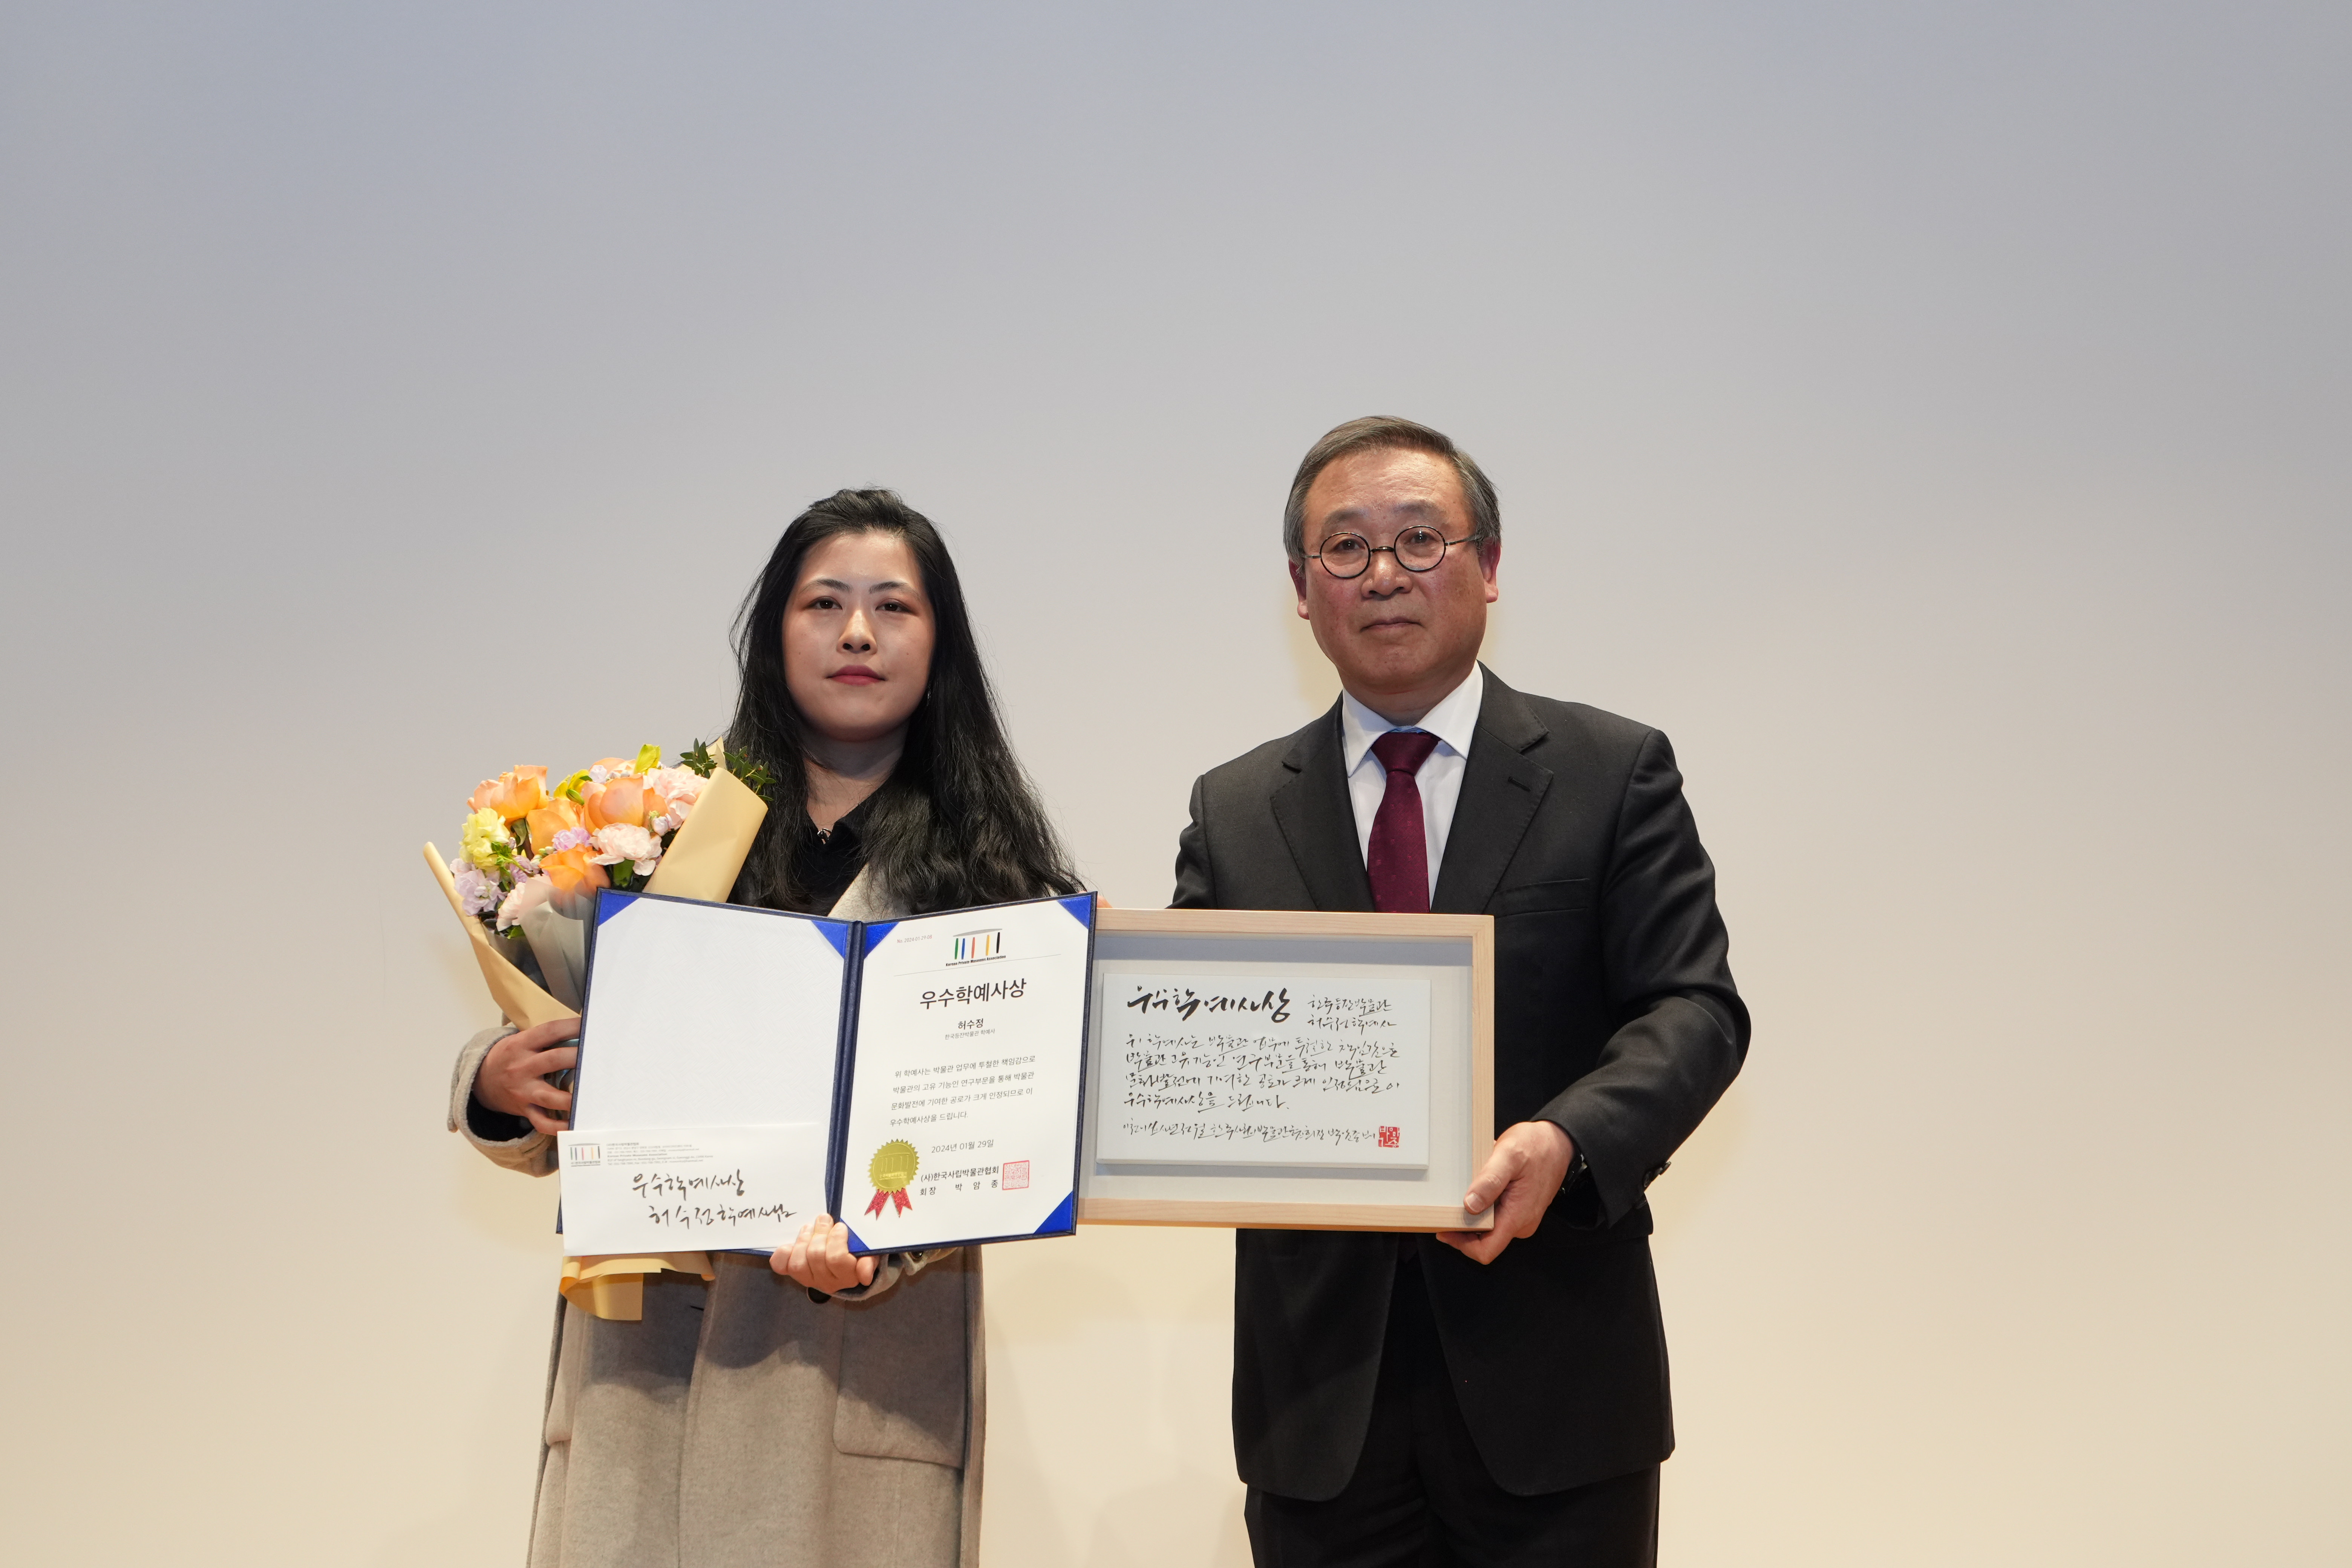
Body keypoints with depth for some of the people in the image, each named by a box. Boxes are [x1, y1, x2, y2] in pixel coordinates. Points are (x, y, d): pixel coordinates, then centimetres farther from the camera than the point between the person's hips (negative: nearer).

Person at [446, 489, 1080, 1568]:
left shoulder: (991, 868, 4)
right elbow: (561, 1086, 13)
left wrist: (877, 1251, -20)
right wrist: (497, 1083, -9)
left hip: (867, 1378, -1)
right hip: (644, 1351, 2)